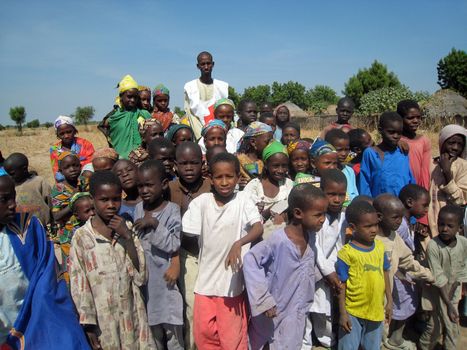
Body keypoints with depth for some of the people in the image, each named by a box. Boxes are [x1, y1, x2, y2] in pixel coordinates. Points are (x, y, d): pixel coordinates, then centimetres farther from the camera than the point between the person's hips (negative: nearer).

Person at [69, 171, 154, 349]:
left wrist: (127, 237, -13)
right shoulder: (82, 236, -8)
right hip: (102, 320, -2)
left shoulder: (127, 229, 2)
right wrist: (88, 324, -8)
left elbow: (141, 277, -5)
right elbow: (79, 284, -6)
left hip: (132, 316, 3)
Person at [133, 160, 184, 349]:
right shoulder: (138, 208, 3)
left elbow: (174, 245, -20)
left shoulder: (172, 210, -13)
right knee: (152, 329, 20)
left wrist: (155, 225, -24)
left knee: (172, 331, 8)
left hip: (165, 278, -5)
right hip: (145, 277, 5)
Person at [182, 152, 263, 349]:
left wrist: (238, 243, -36)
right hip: (206, 277, 2)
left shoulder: (243, 201, -10)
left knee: (233, 333, 12)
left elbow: (258, 229, -21)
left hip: (233, 278, -2)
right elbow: (187, 234, -1)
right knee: (203, 330, 15)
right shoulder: (201, 202, -6)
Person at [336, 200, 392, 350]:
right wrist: (342, 313, -10)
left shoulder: (380, 247, -3)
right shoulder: (346, 253, -19)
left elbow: (384, 274, 9)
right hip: (353, 312, -5)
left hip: (376, 310, 5)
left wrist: (389, 301, 11)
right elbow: (342, 286, -13)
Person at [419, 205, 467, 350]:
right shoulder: (433, 245, -27)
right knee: (436, 325, 2)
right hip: (436, 291, -4)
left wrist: (453, 294, -9)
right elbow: (438, 278, -23)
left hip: (453, 290, 4)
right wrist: (448, 304, -22)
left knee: (453, 325, 10)